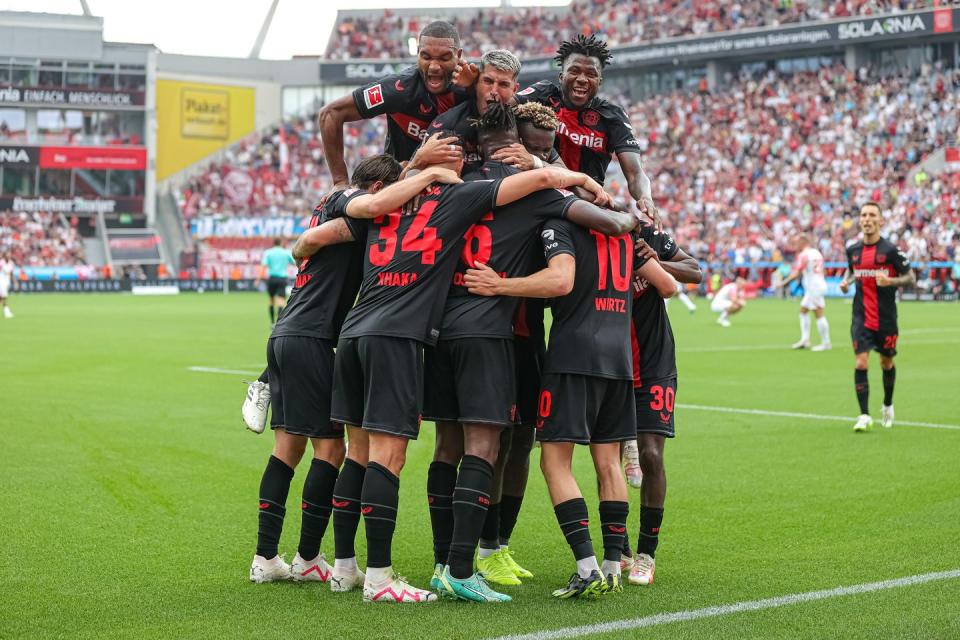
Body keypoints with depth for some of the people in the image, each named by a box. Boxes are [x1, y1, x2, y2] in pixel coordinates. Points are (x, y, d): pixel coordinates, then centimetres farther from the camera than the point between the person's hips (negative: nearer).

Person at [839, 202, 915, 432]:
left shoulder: (891, 250, -9)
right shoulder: (852, 249, 3)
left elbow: (911, 277, -4)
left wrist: (890, 281, -22)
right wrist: (845, 281, 2)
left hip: (886, 318, -2)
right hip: (861, 317, 2)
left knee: (887, 363, 13)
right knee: (861, 363, -12)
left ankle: (888, 406, 37)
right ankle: (864, 415, -11)